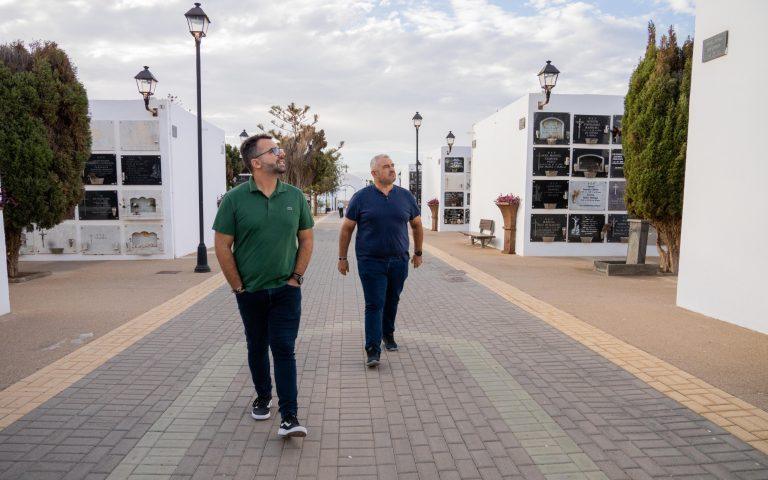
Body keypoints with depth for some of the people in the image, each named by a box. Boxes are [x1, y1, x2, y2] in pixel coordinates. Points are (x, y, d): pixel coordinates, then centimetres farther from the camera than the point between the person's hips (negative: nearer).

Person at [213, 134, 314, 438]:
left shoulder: (295, 196, 0)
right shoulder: (234, 199, -7)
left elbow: (306, 240, 6)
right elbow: (222, 246, -4)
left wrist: (296, 276, -1)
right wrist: (238, 286, -5)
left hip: (286, 289, 0)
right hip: (250, 292, 0)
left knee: (284, 350, -2)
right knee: (257, 347, 16)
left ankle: (289, 417, 3)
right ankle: (263, 397, 37)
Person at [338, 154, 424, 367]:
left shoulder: (406, 196, 5)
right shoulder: (361, 197, -3)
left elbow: (417, 225, 17)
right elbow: (346, 228, 1)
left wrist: (418, 252, 18)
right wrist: (342, 258, 1)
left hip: (399, 262, 3)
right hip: (371, 262, -3)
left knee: (392, 302, 15)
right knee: (374, 305, -5)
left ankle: (388, 334, 36)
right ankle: (372, 350, -1)